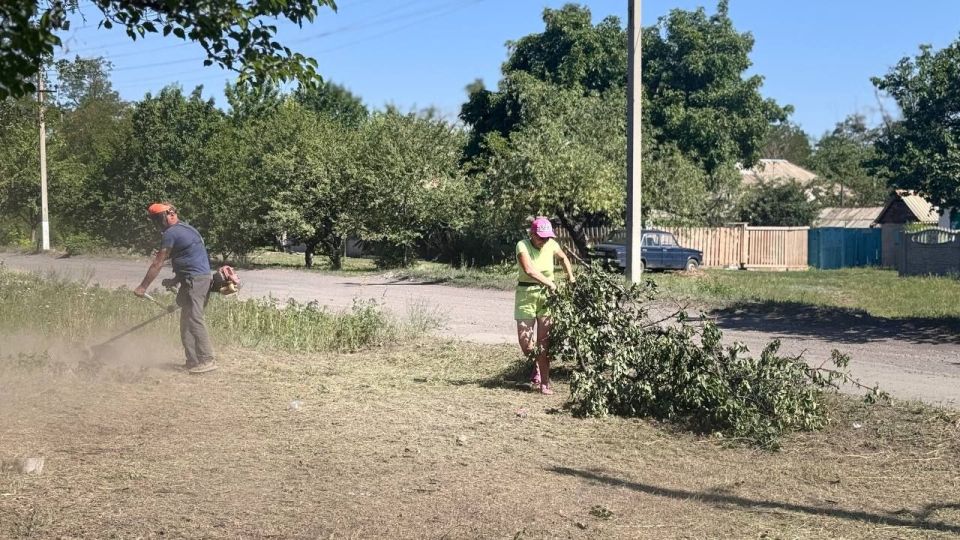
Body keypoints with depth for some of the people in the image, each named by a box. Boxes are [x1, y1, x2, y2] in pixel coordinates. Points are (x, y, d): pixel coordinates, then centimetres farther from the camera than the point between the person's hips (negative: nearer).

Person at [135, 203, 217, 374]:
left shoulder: (170, 234, -9)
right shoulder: (186, 228, 19)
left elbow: (157, 264, -7)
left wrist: (142, 287, -1)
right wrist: (176, 280, 25)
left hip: (194, 280, -10)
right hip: (203, 277, 10)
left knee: (193, 320, -12)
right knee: (188, 320, 11)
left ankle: (206, 360, -15)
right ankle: (193, 361, 11)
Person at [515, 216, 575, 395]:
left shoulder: (551, 245, -1)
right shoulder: (523, 246, -13)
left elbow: (563, 258, 22)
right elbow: (529, 269, -29)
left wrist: (570, 276, 9)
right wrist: (550, 283, -34)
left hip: (547, 294, 2)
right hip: (526, 294, -2)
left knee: (544, 340, -4)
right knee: (525, 341, -2)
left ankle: (544, 383, 2)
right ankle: (537, 364, 31)